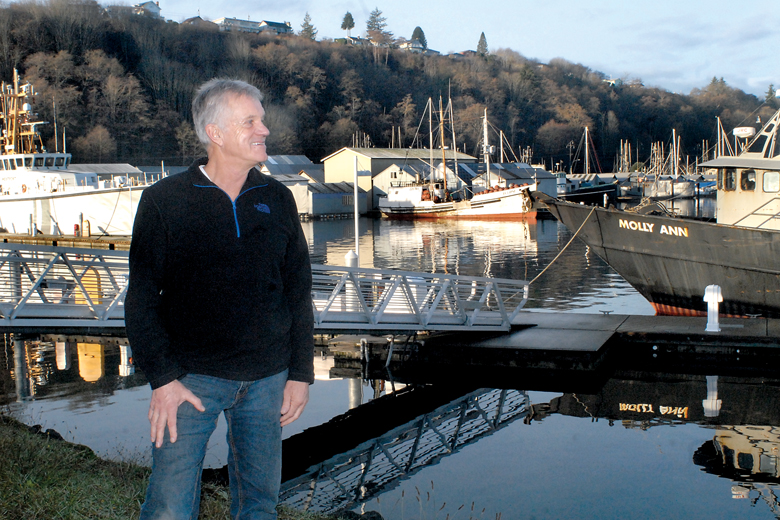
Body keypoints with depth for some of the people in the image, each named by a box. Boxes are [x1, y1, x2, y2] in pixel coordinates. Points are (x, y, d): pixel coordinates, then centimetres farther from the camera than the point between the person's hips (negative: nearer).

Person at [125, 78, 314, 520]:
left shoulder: (278, 200, 6)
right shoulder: (164, 201, -3)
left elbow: (299, 291, 10)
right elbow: (142, 299, -3)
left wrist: (301, 372, 7)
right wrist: (162, 378, -10)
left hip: (267, 379, 3)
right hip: (193, 377, -3)